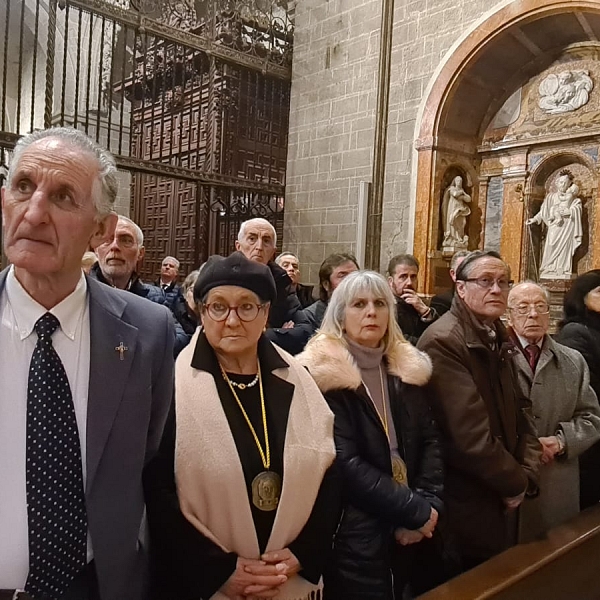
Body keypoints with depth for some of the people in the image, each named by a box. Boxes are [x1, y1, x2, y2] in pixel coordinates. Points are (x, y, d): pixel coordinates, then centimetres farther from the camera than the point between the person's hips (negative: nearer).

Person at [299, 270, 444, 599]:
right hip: (356, 533, -5)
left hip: (412, 531, 6)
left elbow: (429, 439, 4)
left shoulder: (406, 367, 5)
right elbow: (345, 463, -19)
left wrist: (428, 503, -10)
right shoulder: (326, 373, -13)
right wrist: (415, 510, -16)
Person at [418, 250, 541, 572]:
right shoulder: (443, 341, -22)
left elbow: (521, 409, 10)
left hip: (501, 496, 8)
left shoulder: (498, 338, 8)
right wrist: (516, 483, -12)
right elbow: (470, 435, -26)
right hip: (466, 503, -8)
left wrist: (527, 472, -4)